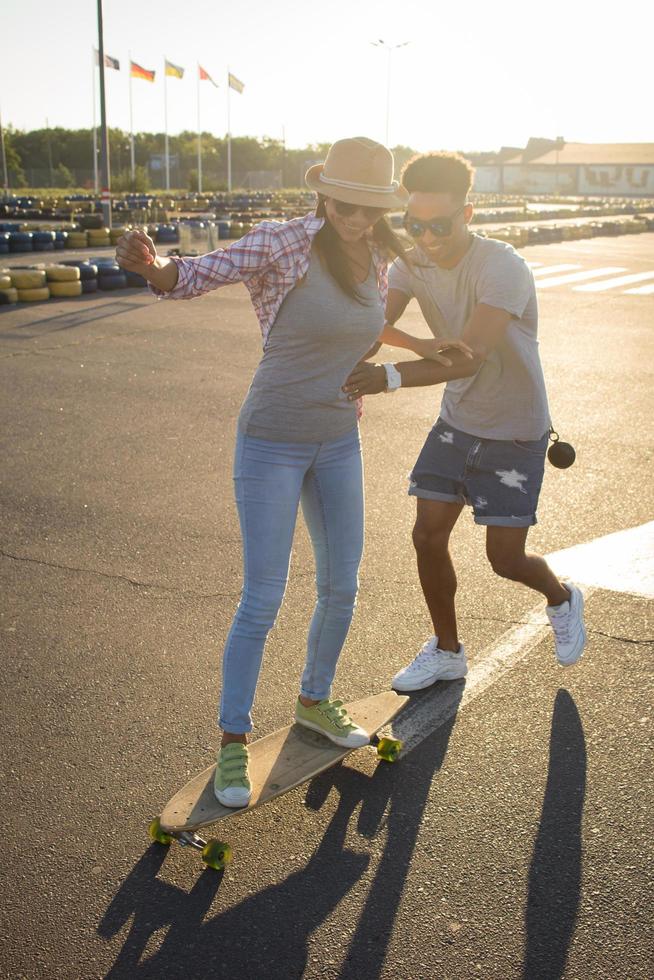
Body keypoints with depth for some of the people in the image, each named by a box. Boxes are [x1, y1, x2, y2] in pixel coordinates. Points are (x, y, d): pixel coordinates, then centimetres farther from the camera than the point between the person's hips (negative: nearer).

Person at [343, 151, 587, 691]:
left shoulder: (503, 268, -27)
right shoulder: (411, 264, -7)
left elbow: (469, 358, -38)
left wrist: (391, 377, -50)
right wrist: (348, 379, -39)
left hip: (516, 432, -5)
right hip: (457, 421, 5)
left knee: (505, 558, -1)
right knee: (428, 535, 2)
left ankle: (562, 599, 35)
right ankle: (447, 651, 24)